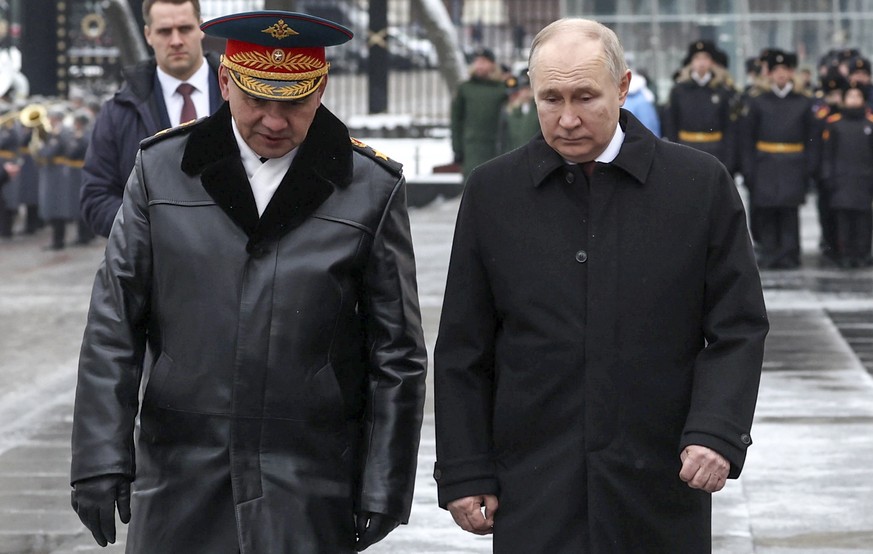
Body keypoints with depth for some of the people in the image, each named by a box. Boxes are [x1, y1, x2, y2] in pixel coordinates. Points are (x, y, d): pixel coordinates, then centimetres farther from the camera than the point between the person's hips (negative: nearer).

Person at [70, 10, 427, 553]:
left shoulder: (372, 188, 0)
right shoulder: (161, 169, 4)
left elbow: (396, 357, 2)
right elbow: (113, 330, 4)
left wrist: (384, 490, -1)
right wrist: (100, 461, -3)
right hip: (178, 485, 1)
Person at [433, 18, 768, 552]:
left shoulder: (702, 183, 1)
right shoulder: (493, 191, 5)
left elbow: (738, 329, 2)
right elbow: (463, 352, 7)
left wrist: (717, 433, -12)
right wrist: (464, 473, 3)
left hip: (660, 489, 0)